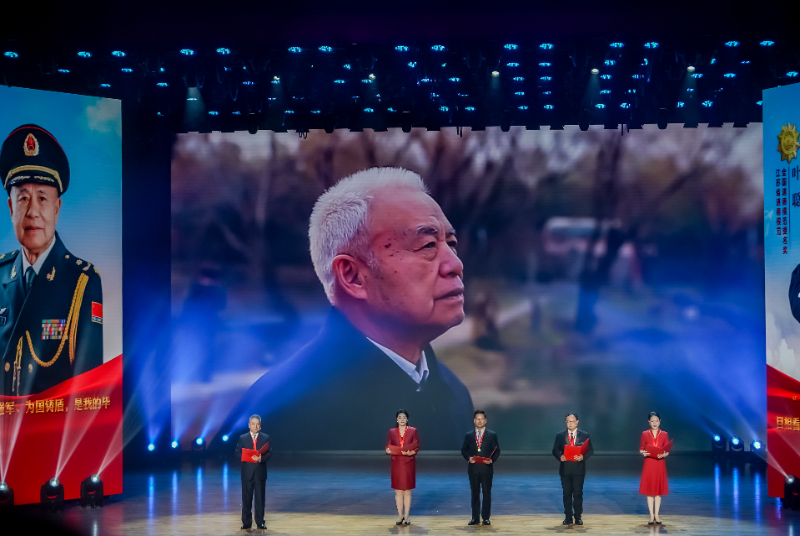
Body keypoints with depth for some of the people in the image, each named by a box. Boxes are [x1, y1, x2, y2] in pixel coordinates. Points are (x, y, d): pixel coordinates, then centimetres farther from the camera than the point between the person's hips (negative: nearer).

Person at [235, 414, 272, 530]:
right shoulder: (242, 438, 5)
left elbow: (269, 453, -1)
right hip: (247, 473, 0)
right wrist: (249, 457, -15)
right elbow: (238, 454, 1)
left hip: (260, 472, 0)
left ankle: (260, 522, 9)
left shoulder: (265, 438, 5)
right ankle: (246, 522, 8)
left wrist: (261, 458, -20)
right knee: (246, 498, 3)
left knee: (260, 498, 3)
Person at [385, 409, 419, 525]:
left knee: (407, 490, 1)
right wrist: (389, 450, -17)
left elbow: (417, 447, -1)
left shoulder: (413, 431, 3)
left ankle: (406, 516, 7)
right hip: (396, 463, 1)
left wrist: (410, 452, -20)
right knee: (398, 490, 3)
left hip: (409, 463, -1)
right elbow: (388, 447, 6)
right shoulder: (392, 432, 8)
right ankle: (400, 516, 10)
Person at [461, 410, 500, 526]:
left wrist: (492, 460, -14)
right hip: (473, 468, 1)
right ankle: (475, 517, 11)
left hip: (487, 468, -1)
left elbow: (497, 451, 3)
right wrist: (468, 458, -10)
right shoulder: (468, 435, 8)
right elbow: (464, 450, 9)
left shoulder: (492, 435, 3)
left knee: (487, 493, 2)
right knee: (475, 493, 6)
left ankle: (486, 517, 9)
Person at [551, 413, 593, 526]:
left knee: (578, 494, 1)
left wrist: (583, 457, -17)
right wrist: (559, 457, -16)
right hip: (565, 469, 1)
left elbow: (590, 450, 2)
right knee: (566, 494, 4)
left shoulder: (584, 435, 3)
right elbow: (555, 450, 5)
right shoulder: (560, 435, 6)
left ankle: (578, 517, 9)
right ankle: (568, 517, 10)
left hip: (579, 469, -1)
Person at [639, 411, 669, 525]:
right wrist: (643, 453, -18)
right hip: (648, 464, 0)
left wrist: (664, 454, -19)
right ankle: (651, 515, 8)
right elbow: (641, 449, 4)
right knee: (649, 489, 2)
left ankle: (656, 514, 15)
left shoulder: (664, 434, 3)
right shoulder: (645, 434, 2)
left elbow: (667, 451, 2)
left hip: (660, 464, 0)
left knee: (659, 489, 5)